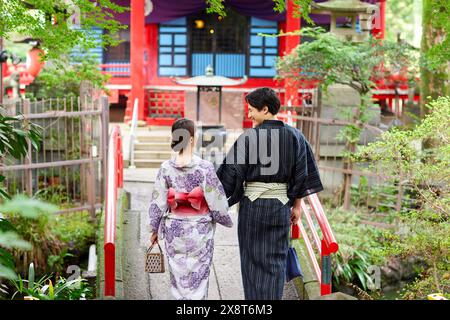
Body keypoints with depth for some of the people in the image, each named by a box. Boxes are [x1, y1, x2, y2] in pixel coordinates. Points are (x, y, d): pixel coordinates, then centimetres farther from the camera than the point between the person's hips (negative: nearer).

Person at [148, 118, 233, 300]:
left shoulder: (166, 168, -8)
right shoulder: (204, 168, -15)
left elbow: (158, 202, -4)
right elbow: (216, 201, -10)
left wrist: (155, 230, 8)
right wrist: (226, 220, 8)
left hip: (174, 230, 2)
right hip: (200, 230, -2)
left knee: (178, 276, 16)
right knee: (197, 278, 9)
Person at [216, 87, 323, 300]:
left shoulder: (249, 137, -12)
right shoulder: (294, 136, 0)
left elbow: (231, 172, -11)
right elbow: (301, 174, 4)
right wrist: (297, 206, 13)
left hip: (253, 204, -3)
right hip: (281, 204, 3)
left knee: (253, 259, 10)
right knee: (276, 259, 10)